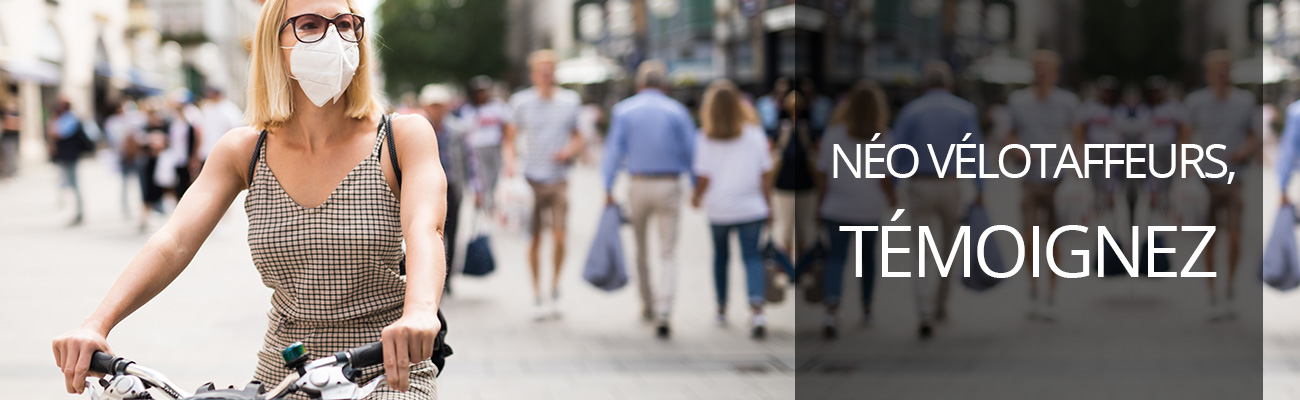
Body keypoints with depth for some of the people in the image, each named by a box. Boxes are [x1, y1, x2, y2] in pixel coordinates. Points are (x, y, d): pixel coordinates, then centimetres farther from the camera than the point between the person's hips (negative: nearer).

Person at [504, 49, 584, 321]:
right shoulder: (521, 102, 2)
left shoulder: (570, 101, 5)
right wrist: (509, 160, -12)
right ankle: (537, 294, 15)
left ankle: (555, 288, 10)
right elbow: (509, 139, 7)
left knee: (559, 238, -10)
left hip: (558, 179, 0)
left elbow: (578, 138, 16)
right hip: (532, 179, 0)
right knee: (534, 239, 2)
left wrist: (571, 150, -6)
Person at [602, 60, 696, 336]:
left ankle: (647, 305, 31)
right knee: (668, 252, -1)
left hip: (638, 186, 1)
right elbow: (691, 151, -1)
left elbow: (614, 149, -5)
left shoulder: (624, 110, 0)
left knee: (641, 248, 19)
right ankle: (663, 312, -16)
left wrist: (608, 188, -4)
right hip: (669, 185, -1)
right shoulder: (676, 111, -1)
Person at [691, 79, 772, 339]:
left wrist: (696, 197, 11)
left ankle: (722, 308, 31)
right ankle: (757, 309, -24)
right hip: (751, 208, 0)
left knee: (720, 255, 19)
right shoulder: (755, 133, -2)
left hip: (719, 210, 0)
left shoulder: (706, 138, -8)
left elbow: (704, 178, -9)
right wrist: (766, 204, 10)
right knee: (752, 257, -2)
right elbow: (765, 174, 0)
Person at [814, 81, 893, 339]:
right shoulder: (880, 140, -10)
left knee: (836, 257, 0)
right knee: (867, 255, 20)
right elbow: (884, 179, -7)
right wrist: (891, 200, 12)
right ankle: (866, 309, 31)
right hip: (869, 209, 1)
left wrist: (820, 203, 5)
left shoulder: (834, 134, -9)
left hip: (837, 208, -1)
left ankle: (831, 309, -22)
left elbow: (823, 173, -6)